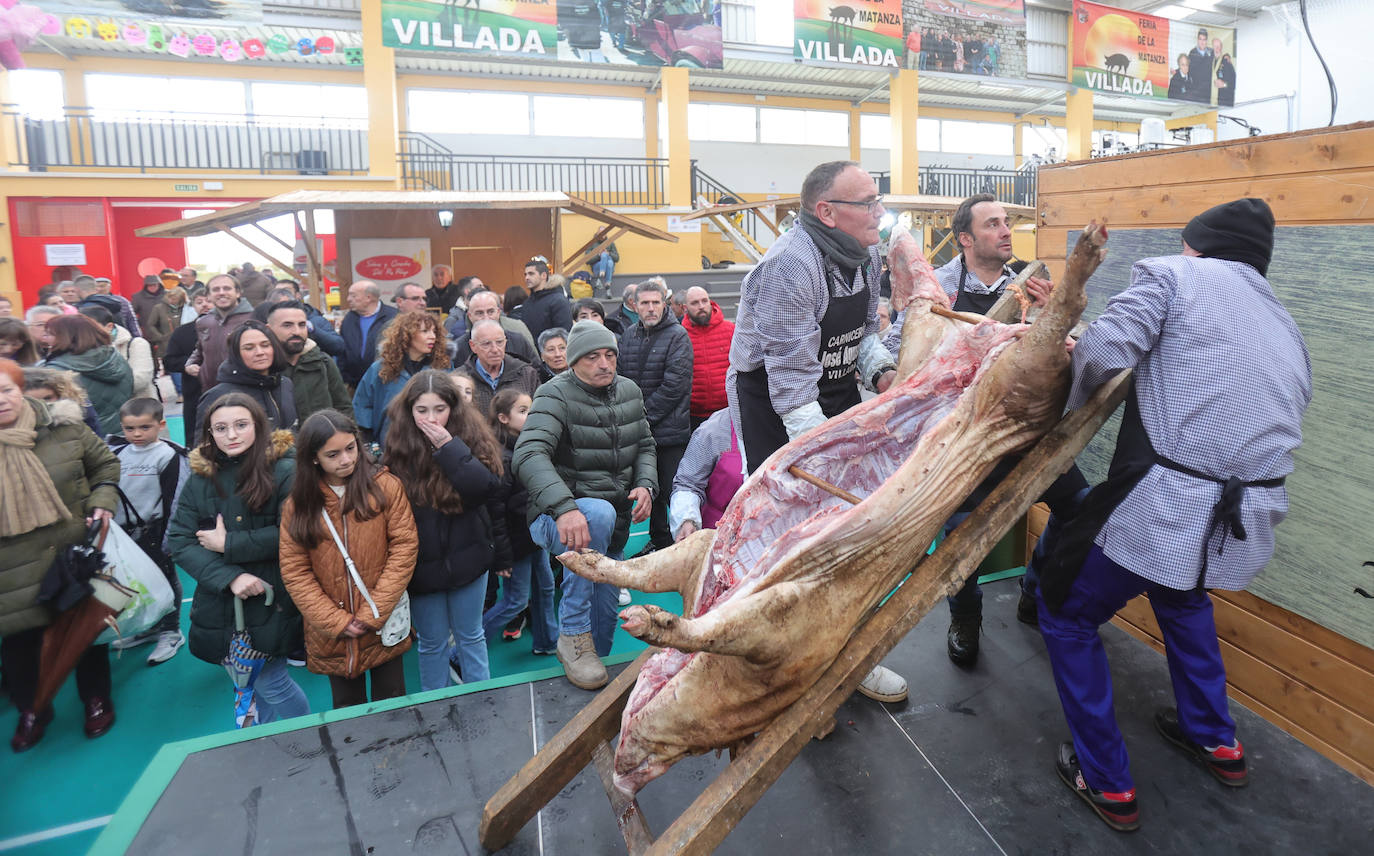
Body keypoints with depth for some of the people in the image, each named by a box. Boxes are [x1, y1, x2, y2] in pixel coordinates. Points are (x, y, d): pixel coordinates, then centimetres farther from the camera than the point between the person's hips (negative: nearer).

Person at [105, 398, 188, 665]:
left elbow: (173, 501, -13)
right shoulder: (116, 452, 4)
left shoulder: (169, 456, -12)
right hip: (124, 531, 6)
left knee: (164, 578, 5)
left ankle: (170, 632, 18)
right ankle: (147, 627, 34)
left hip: (153, 530, -6)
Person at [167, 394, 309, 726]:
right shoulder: (200, 476, 3)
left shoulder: (284, 470, -12)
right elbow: (177, 540, -2)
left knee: (270, 683, 0)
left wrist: (227, 544, -14)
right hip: (220, 605, 5)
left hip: (271, 602, -5)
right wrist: (229, 577, -16)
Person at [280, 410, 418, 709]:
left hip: (384, 628, -1)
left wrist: (374, 613, -12)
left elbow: (404, 547, -9)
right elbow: (294, 571, -3)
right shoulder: (297, 505, -2)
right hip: (331, 637, 2)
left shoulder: (386, 487, -7)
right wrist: (336, 622, -11)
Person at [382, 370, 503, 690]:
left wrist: (449, 446, -27)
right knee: (431, 642, 15)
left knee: (470, 636, 15)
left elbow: (486, 486, -22)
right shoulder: (399, 445, -6)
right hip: (421, 563, 1)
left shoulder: (471, 434, -9)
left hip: (466, 556, -1)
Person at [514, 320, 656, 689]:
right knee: (600, 513, -39)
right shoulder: (556, 395, -15)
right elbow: (529, 455, -30)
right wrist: (564, 507, -45)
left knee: (605, 618, 13)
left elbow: (645, 446, 15)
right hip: (559, 517, -6)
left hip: (616, 528, 7)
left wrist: (646, 484, -7)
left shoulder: (629, 391, 5)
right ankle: (573, 636, -27)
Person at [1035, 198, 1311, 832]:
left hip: (1165, 507, -8)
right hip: (1250, 521, 8)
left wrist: (1073, 406, 4)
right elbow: (1281, 416, 19)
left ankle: (1107, 784, 22)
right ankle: (1216, 742, 48)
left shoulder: (1174, 275, 0)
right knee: (1180, 592, 38)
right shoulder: (1288, 332, 22)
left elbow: (1103, 350, -15)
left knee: (1066, 614, 14)